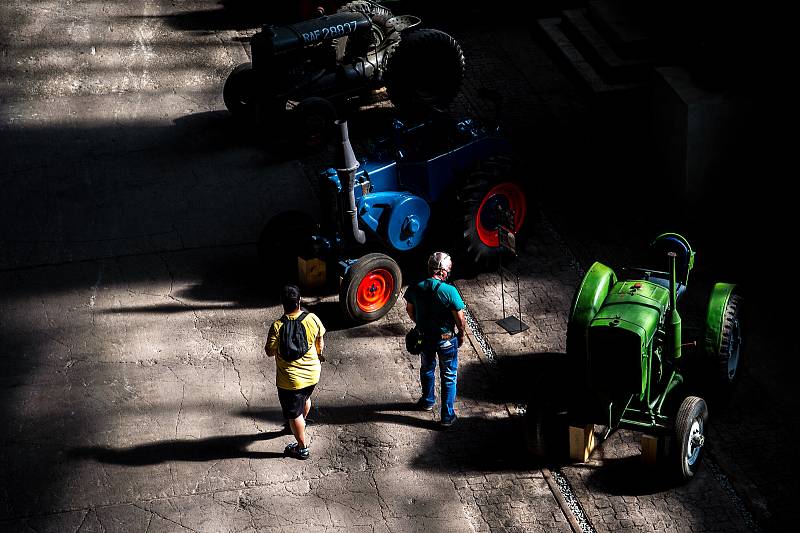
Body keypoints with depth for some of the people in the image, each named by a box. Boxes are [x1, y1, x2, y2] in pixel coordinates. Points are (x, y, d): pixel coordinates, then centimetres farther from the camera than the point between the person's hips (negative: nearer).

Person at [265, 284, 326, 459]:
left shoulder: (277, 327, -27)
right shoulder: (313, 319, -16)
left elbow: (270, 352, -15)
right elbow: (320, 343, 1)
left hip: (290, 380, -5)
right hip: (312, 373, 5)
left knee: (293, 414, 15)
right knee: (305, 398, 34)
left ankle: (302, 448, 29)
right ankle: (302, 424, 60)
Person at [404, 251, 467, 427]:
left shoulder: (416, 288, -13)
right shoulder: (449, 291, -25)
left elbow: (410, 310, 4)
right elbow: (460, 318, -18)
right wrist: (461, 334, 2)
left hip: (425, 337, 4)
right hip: (447, 339, -4)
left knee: (427, 369, 28)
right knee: (449, 376, 13)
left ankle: (427, 401, 50)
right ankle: (447, 416, 18)